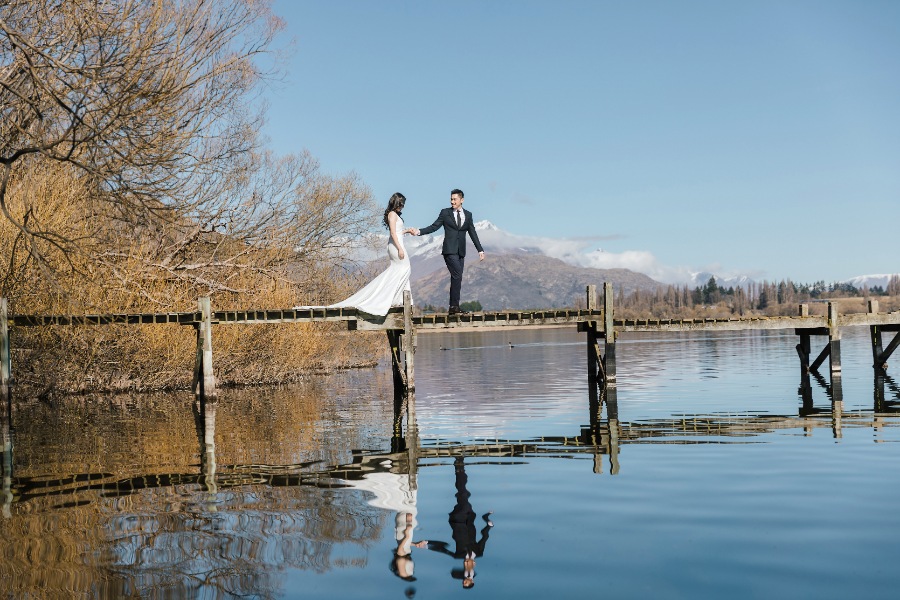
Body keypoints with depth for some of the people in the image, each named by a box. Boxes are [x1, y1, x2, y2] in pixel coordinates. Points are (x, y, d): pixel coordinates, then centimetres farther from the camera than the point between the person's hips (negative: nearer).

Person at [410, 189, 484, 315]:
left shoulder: (468, 215, 13)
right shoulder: (445, 213, 4)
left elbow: (473, 233, 15)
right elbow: (434, 226, 1)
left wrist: (480, 249, 11)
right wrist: (419, 231, -13)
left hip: (461, 252, 4)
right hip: (450, 250, -4)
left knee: (456, 279, 3)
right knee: (457, 276, -16)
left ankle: (453, 307, 5)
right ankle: (454, 305, -15)